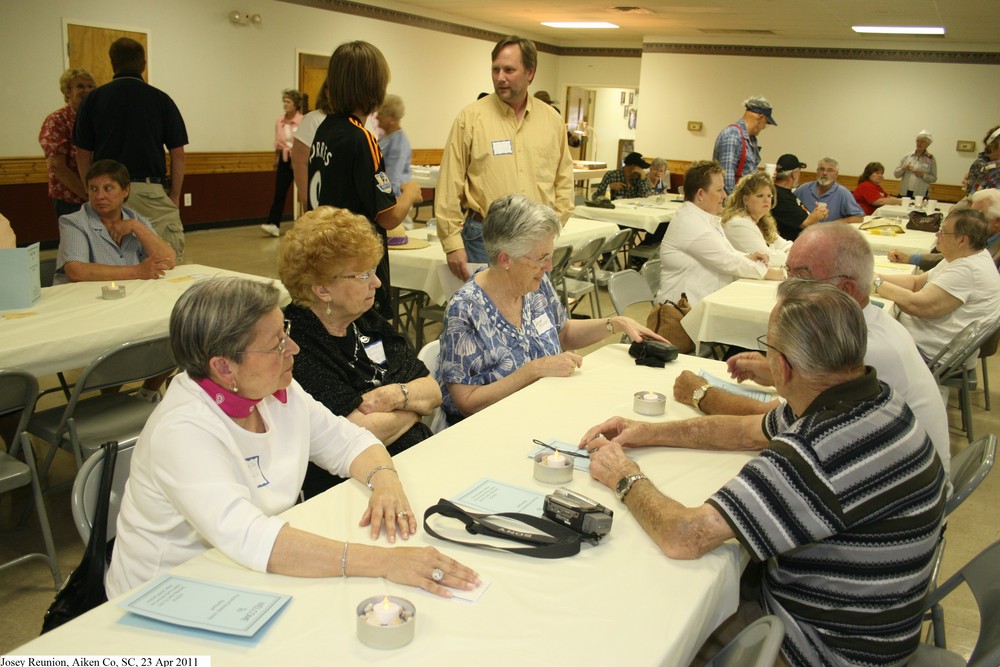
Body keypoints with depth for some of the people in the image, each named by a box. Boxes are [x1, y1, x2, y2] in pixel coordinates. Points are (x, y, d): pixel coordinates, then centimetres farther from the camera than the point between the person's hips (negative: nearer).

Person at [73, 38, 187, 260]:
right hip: (151, 190, -2)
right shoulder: (160, 99, 1)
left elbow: (83, 154, 6)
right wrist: (175, 196, 8)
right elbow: (177, 153, 0)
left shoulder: (94, 99, 6)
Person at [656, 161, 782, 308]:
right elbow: (726, 261, -17)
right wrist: (769, 273, -10)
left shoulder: (705, 218, 15)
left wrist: (748, 257, 0)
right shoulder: (690, 223, -17)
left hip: (709, 300, 10)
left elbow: (726, 253, 20)